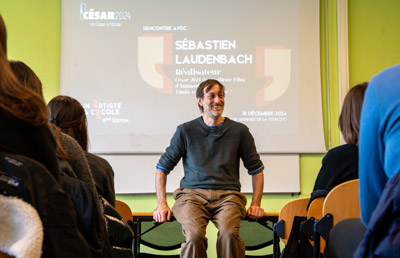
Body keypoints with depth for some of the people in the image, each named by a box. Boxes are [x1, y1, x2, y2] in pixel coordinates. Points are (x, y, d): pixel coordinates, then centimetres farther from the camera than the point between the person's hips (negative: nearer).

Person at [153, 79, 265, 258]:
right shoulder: (185, 131, 11)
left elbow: (256, 169, 20)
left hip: (227, 195, 1)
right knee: (194, 235, -32)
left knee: (229, 233, -32)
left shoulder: (239, 131, 13)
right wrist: (161, 203, 4)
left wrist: (256, 204, 8)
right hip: (192, 194, 0)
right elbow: (162, 167, 15)